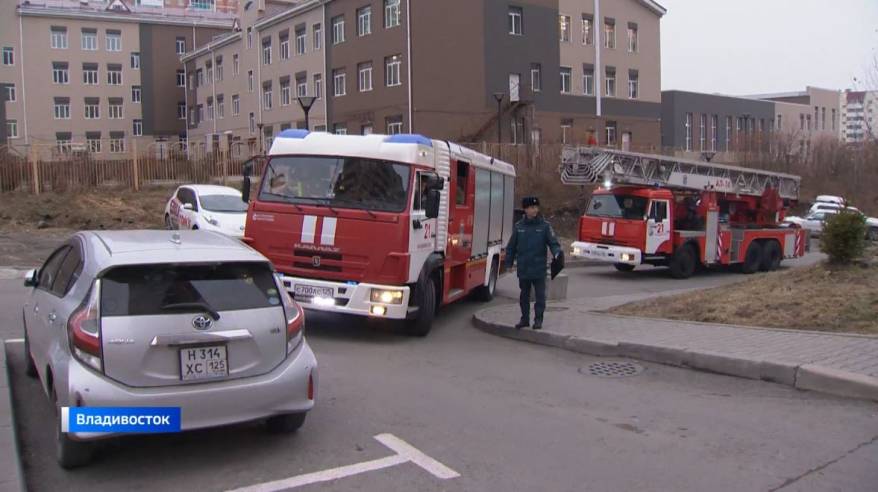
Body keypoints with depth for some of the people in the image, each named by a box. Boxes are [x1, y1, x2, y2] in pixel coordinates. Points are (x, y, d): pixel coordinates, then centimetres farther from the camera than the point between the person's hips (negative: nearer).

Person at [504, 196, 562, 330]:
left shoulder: (545, 226, -3)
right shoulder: (519, 226, 3)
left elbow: (553, 242, -5)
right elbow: (511, 246, 9)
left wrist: (556, 252, -24)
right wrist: (509, 263, 8)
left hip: (539, 269, -2)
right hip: (523, 269, 2)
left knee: (540, 295, 2)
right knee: (524, 295, 12)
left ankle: (538, 320, 12)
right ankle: (525, 319, 22)